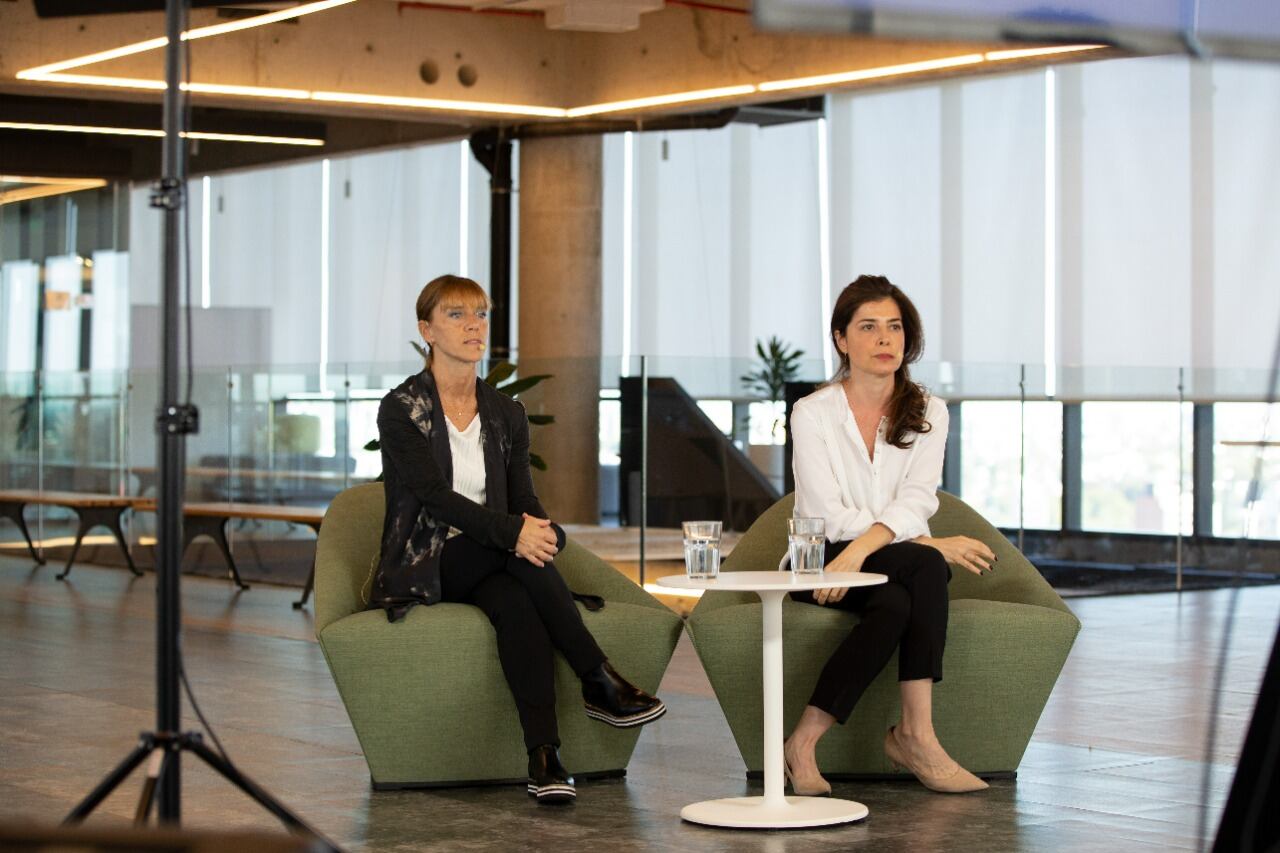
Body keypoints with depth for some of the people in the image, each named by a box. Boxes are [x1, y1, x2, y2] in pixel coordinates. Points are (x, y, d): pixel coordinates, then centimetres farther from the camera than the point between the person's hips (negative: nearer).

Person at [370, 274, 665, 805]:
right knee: (518, 553, -33)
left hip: (488, 569, 4)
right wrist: (512, 532, -30)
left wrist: (542, 532, -20)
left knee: (515, 602, -33)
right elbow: (435, 495, -16)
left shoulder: (506, 414, 14)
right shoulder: (401, 409, -3)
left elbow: (524, 500, 6)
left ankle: (544, 759, -46)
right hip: (425, 570, -4)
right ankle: (599, 682, -33)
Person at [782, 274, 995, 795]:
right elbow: (830, 517, -12)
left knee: (897, 603, -35)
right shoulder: (813, 413, -2)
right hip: (824, 562, -3)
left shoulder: (928, 413, 7)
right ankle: (916, 736, -32)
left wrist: (861, 548, -29)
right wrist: (931, 544, -18)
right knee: (924, 566, -33)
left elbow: (916, 502, -9)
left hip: (894, 564, 3)